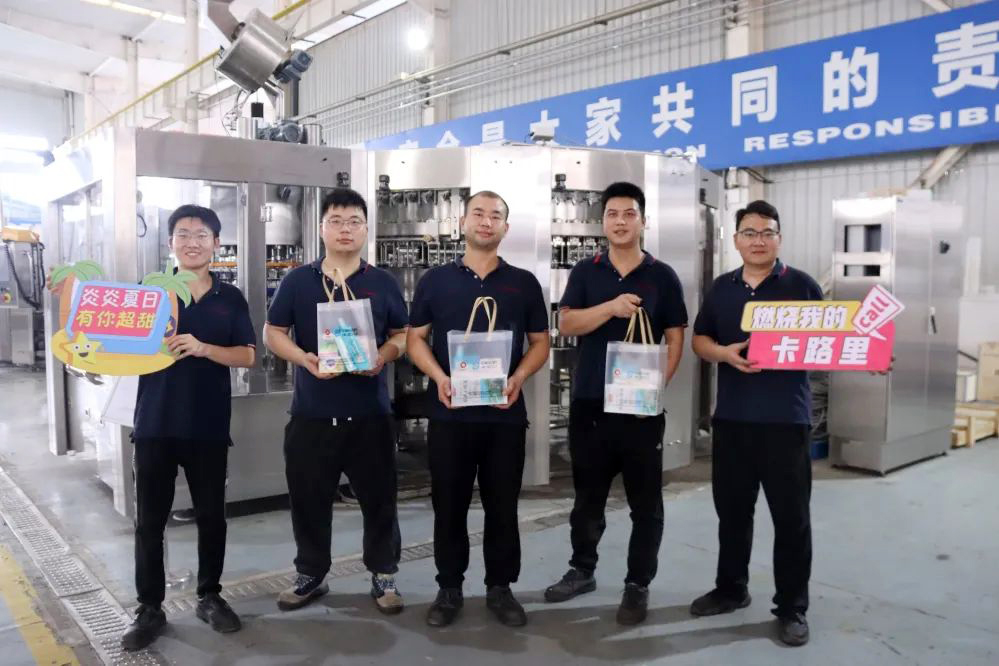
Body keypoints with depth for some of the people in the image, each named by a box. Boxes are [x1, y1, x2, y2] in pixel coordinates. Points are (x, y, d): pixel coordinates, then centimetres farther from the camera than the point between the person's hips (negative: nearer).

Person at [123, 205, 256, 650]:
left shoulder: (230, 299, 5)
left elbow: (247, 356, -1)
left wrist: (202, 348, -17)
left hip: (209, 425, 0)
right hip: (155, 423, 0)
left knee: (211, 515, 9)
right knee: (150, 519, 5)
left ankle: (209, 596, 25)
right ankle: (149, 608, 18)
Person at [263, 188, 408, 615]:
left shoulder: (383, 283, 5)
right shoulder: (297, 281, 4)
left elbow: (403, 336, 7)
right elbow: (273, 334, 5)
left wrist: (382, 357, -14)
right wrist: (304, 359, -14)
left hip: (369, 412, 0)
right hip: (311, 412, 1)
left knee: (378, 497, 7)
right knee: (308, 498, 10)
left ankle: (383, 575, 23)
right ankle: (311, 575, 28)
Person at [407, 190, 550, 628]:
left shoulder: (524, 283, 7)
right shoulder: (435, 280, 6)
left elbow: (540, 342, 8)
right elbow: (415, 338, 6)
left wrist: (519, 377, -11)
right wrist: (439, 377, -12)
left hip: (506, 414, 0)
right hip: (449, 413, 0)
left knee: (502, 505, 9)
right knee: (449, 504, 8)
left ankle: (500, 587, 24)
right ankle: (449, 588, 23)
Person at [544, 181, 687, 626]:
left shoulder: (662, 276, 2)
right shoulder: (585, 272, 6)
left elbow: (675, 338, 2)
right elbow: (566, 324, -5)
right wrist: (611, 307, -20)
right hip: (589, 402, 2)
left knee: (645, 500, 5)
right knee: (588, 494, 15)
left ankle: (638, 585, 18)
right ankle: (582, 570, 31)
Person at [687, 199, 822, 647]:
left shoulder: (802, 286, 0)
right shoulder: (722, 288, 11)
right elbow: (699, 340, 12)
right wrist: (724, 353, -8)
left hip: (785, 417, -4)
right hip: (730, 415, 4)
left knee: (791, 514, 3)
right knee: (731, 508, 14)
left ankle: (792, 607, 16)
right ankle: (731, 589, 31)